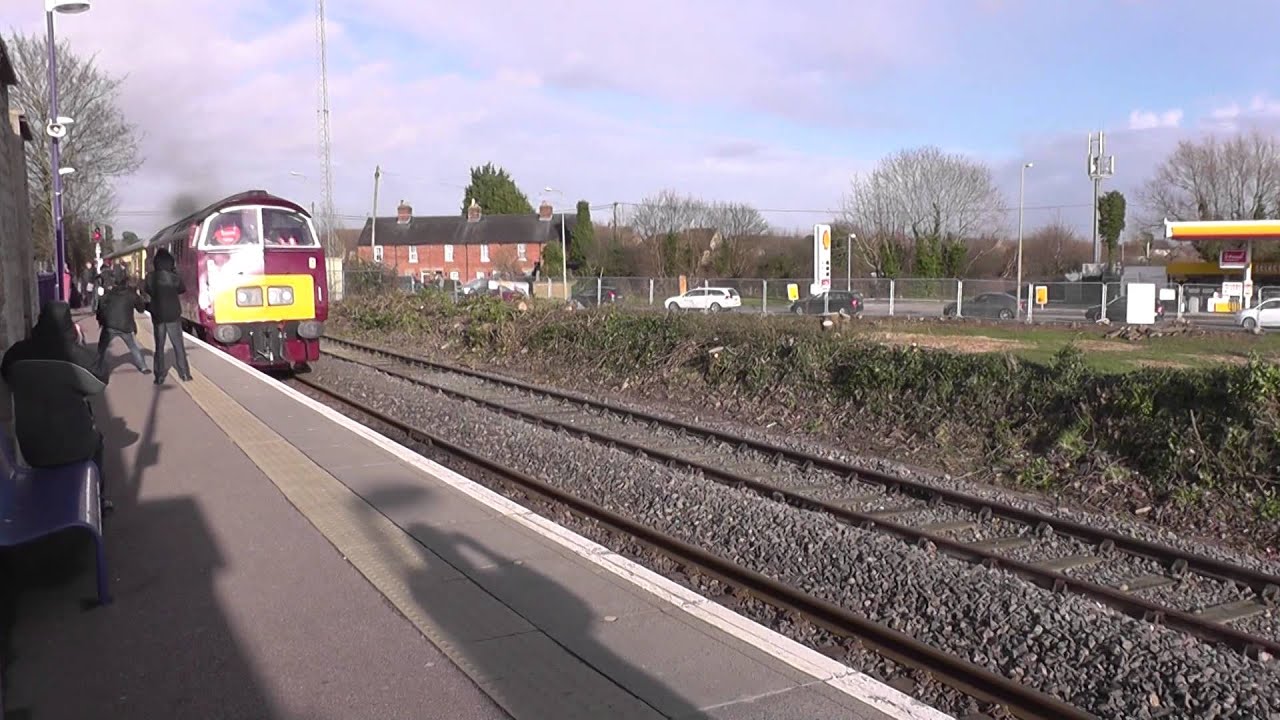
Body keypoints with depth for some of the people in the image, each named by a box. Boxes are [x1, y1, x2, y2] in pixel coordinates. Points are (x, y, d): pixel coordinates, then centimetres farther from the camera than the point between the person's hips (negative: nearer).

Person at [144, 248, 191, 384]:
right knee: (178, 345, 8)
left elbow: (149, 292, 4)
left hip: (157, 315, 2)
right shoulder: (174, 277, -13)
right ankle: (184, 373, 8)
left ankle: (159, 376, 9)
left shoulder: (150, 278, -8)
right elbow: (183, 289, 4)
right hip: (173, 315, -2)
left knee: (159, 346, 11)